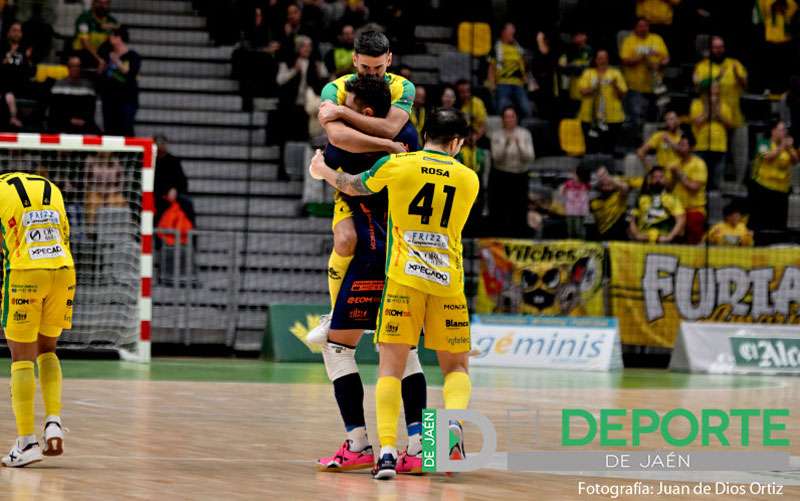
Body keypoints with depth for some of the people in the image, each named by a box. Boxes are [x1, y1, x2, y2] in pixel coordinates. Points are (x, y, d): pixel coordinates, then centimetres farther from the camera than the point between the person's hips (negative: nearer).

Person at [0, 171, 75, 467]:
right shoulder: (50, 188, 20)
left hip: (24, 274, -4)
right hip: (63, 270, 4)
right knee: (47, 350, 21)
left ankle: (26, 441, 1)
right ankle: (53, 422, 5)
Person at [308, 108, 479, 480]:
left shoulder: (397, 164, 2)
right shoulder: (469, 179, 9)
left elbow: (354, 186, 20)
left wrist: (322, 171, 40)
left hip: (403, 277, -1)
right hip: (448, 282, 1)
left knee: (391, 367, 1)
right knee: (456, 367, 12)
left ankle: (387, 450, -13)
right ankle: (453, 421, -17)